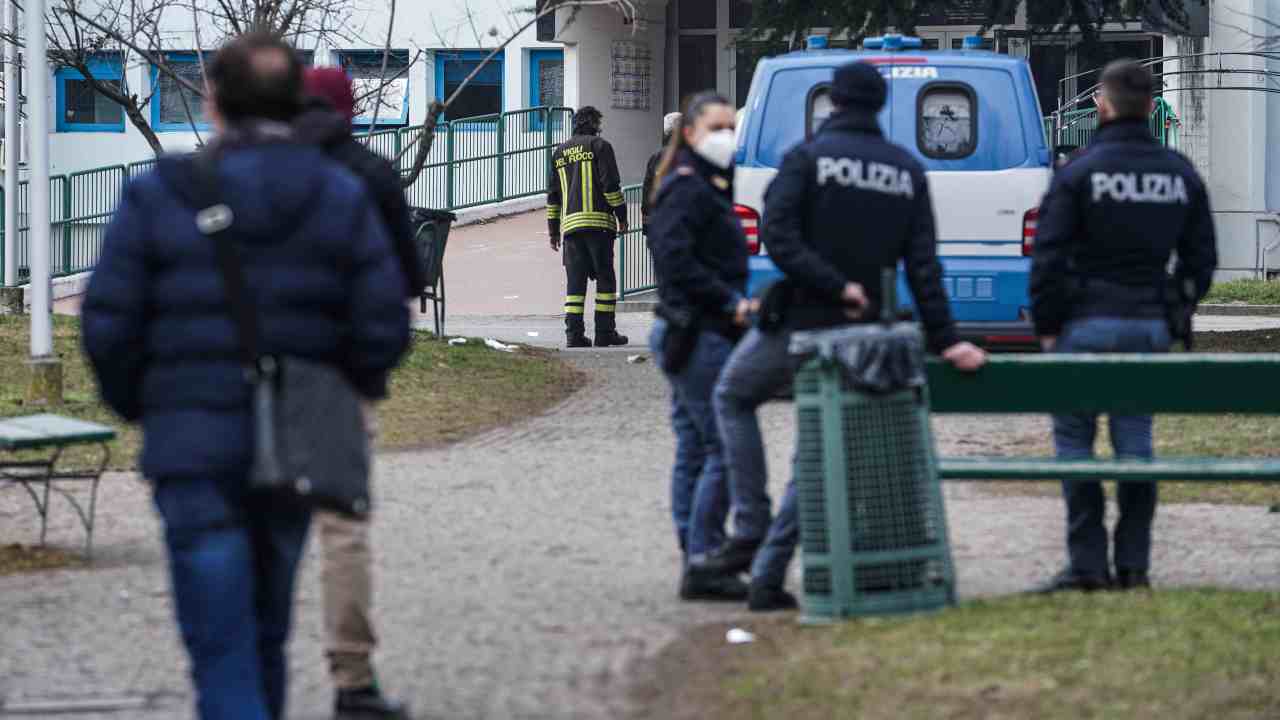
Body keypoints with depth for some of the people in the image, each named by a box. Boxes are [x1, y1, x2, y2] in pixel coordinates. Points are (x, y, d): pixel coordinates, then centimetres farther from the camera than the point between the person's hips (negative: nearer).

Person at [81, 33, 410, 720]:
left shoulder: (158, 197, -6)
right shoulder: (342, 198, 0)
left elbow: (109, 324, -8)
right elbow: (384, 327, -5)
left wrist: (134, 402, 11)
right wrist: (344, 388, 15)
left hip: (195, 441, -3)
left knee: (222, 645, -5)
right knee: (265, 626, 20)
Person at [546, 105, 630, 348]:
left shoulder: (560, 152, 18)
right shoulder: (599, 146, 1)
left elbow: (552, 194, 18)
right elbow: (610, 185, -8)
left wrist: (553, 230, 21)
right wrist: (622, 216, -2)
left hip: (570, 223, 5)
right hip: (598, 223, -5)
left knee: (576, 281, 4)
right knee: (605, 278, 1)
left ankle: (574, 333, -5)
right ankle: (605, 332, -2)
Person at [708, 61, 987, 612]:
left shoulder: (808, 157, -5)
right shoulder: (909, 172, 6)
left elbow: (778, 234, -18)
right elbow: (922, 264, 0)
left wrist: (835, 285, -16)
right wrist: (944, 339, -2)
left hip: (798, 320, -3)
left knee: (733, 398, 22)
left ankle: (749, 531, 9)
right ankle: (768, 575, 8)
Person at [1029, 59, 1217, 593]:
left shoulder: (1080, 173, -9)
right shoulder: (1180, 175, 7)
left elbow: (1048, 257, -11)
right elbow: (1201, 258, 11)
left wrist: (1046, 325, -2)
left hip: (1086, 325, -5)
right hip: (1150, 328, 5)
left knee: (1074, 439, 1)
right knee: (1135, 440, 9)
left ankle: (1087, 563, -3)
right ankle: (1134, 564, 8)